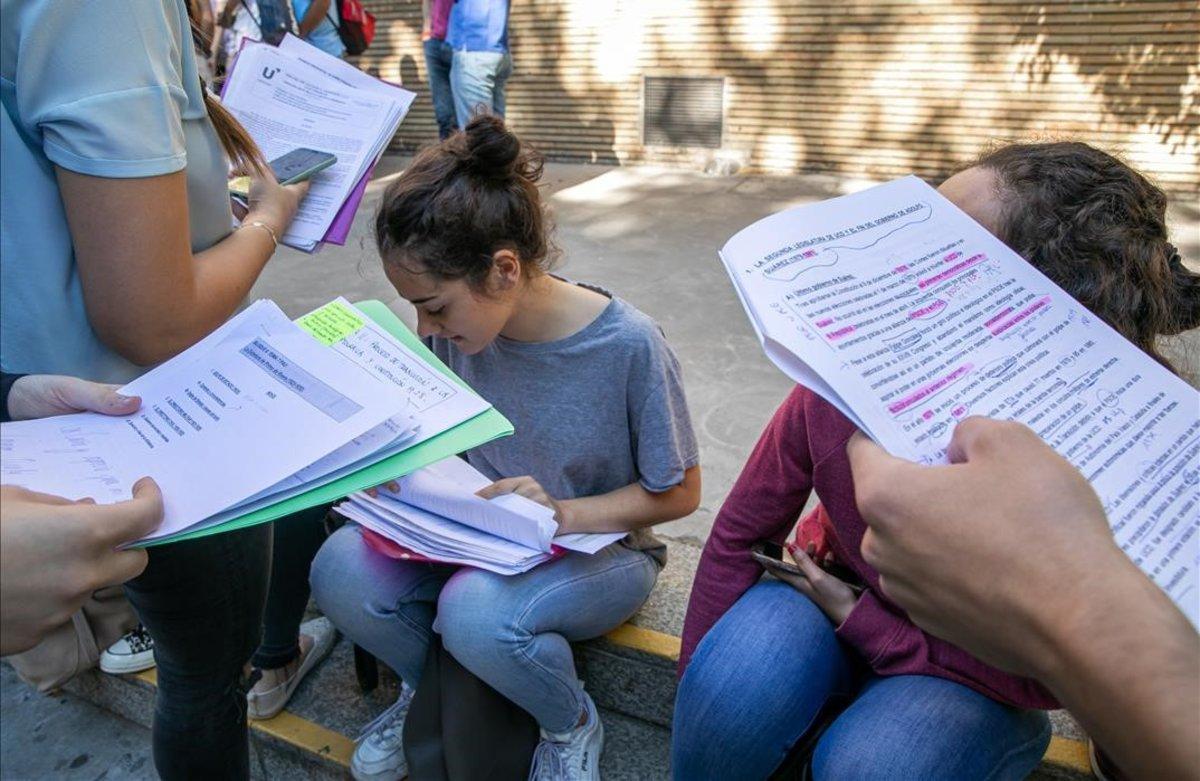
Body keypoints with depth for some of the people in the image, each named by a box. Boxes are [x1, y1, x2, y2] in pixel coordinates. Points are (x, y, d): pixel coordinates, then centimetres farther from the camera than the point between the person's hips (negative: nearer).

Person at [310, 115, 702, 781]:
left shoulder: (628, 345, -24)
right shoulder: (451, 330, -10)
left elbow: (679, 493, -12)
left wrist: (565, 514, -26)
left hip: (598, 547, -4)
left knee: (476, 611, -34)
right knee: (341, 570, -20)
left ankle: (571, 724, 2)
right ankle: (429, 688, 13)